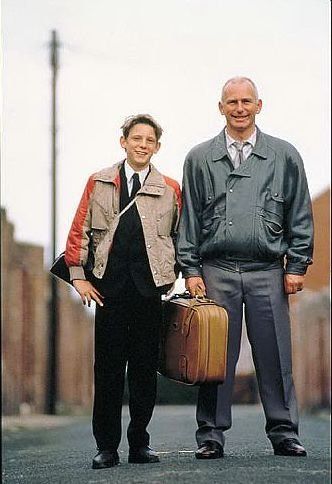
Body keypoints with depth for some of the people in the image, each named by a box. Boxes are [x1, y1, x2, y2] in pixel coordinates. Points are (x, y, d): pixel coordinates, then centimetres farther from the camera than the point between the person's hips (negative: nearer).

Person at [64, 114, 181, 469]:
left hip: (150, 288, 1)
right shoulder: (98, 183, 9)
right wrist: (78, 275, 0)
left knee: (146, 367, 4)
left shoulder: (170, 189, 10)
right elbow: (79, 231, 8)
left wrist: (172, 278, 2)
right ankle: (106, 447, 6)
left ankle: (140, 443, 13)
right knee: (108, 367, 1)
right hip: (110, 288, 0)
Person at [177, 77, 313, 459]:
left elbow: (300, 216, 9)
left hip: (267, 272, 0)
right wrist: (190, 270, 1)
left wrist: (297, 266, 2)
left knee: (274, 355, 1)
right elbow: (189, 219, 8)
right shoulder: (199, 159, 9)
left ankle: (283, 432, 10)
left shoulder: (284, 156, 9)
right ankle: (211, 435, 8)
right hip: (217, 271, 0)